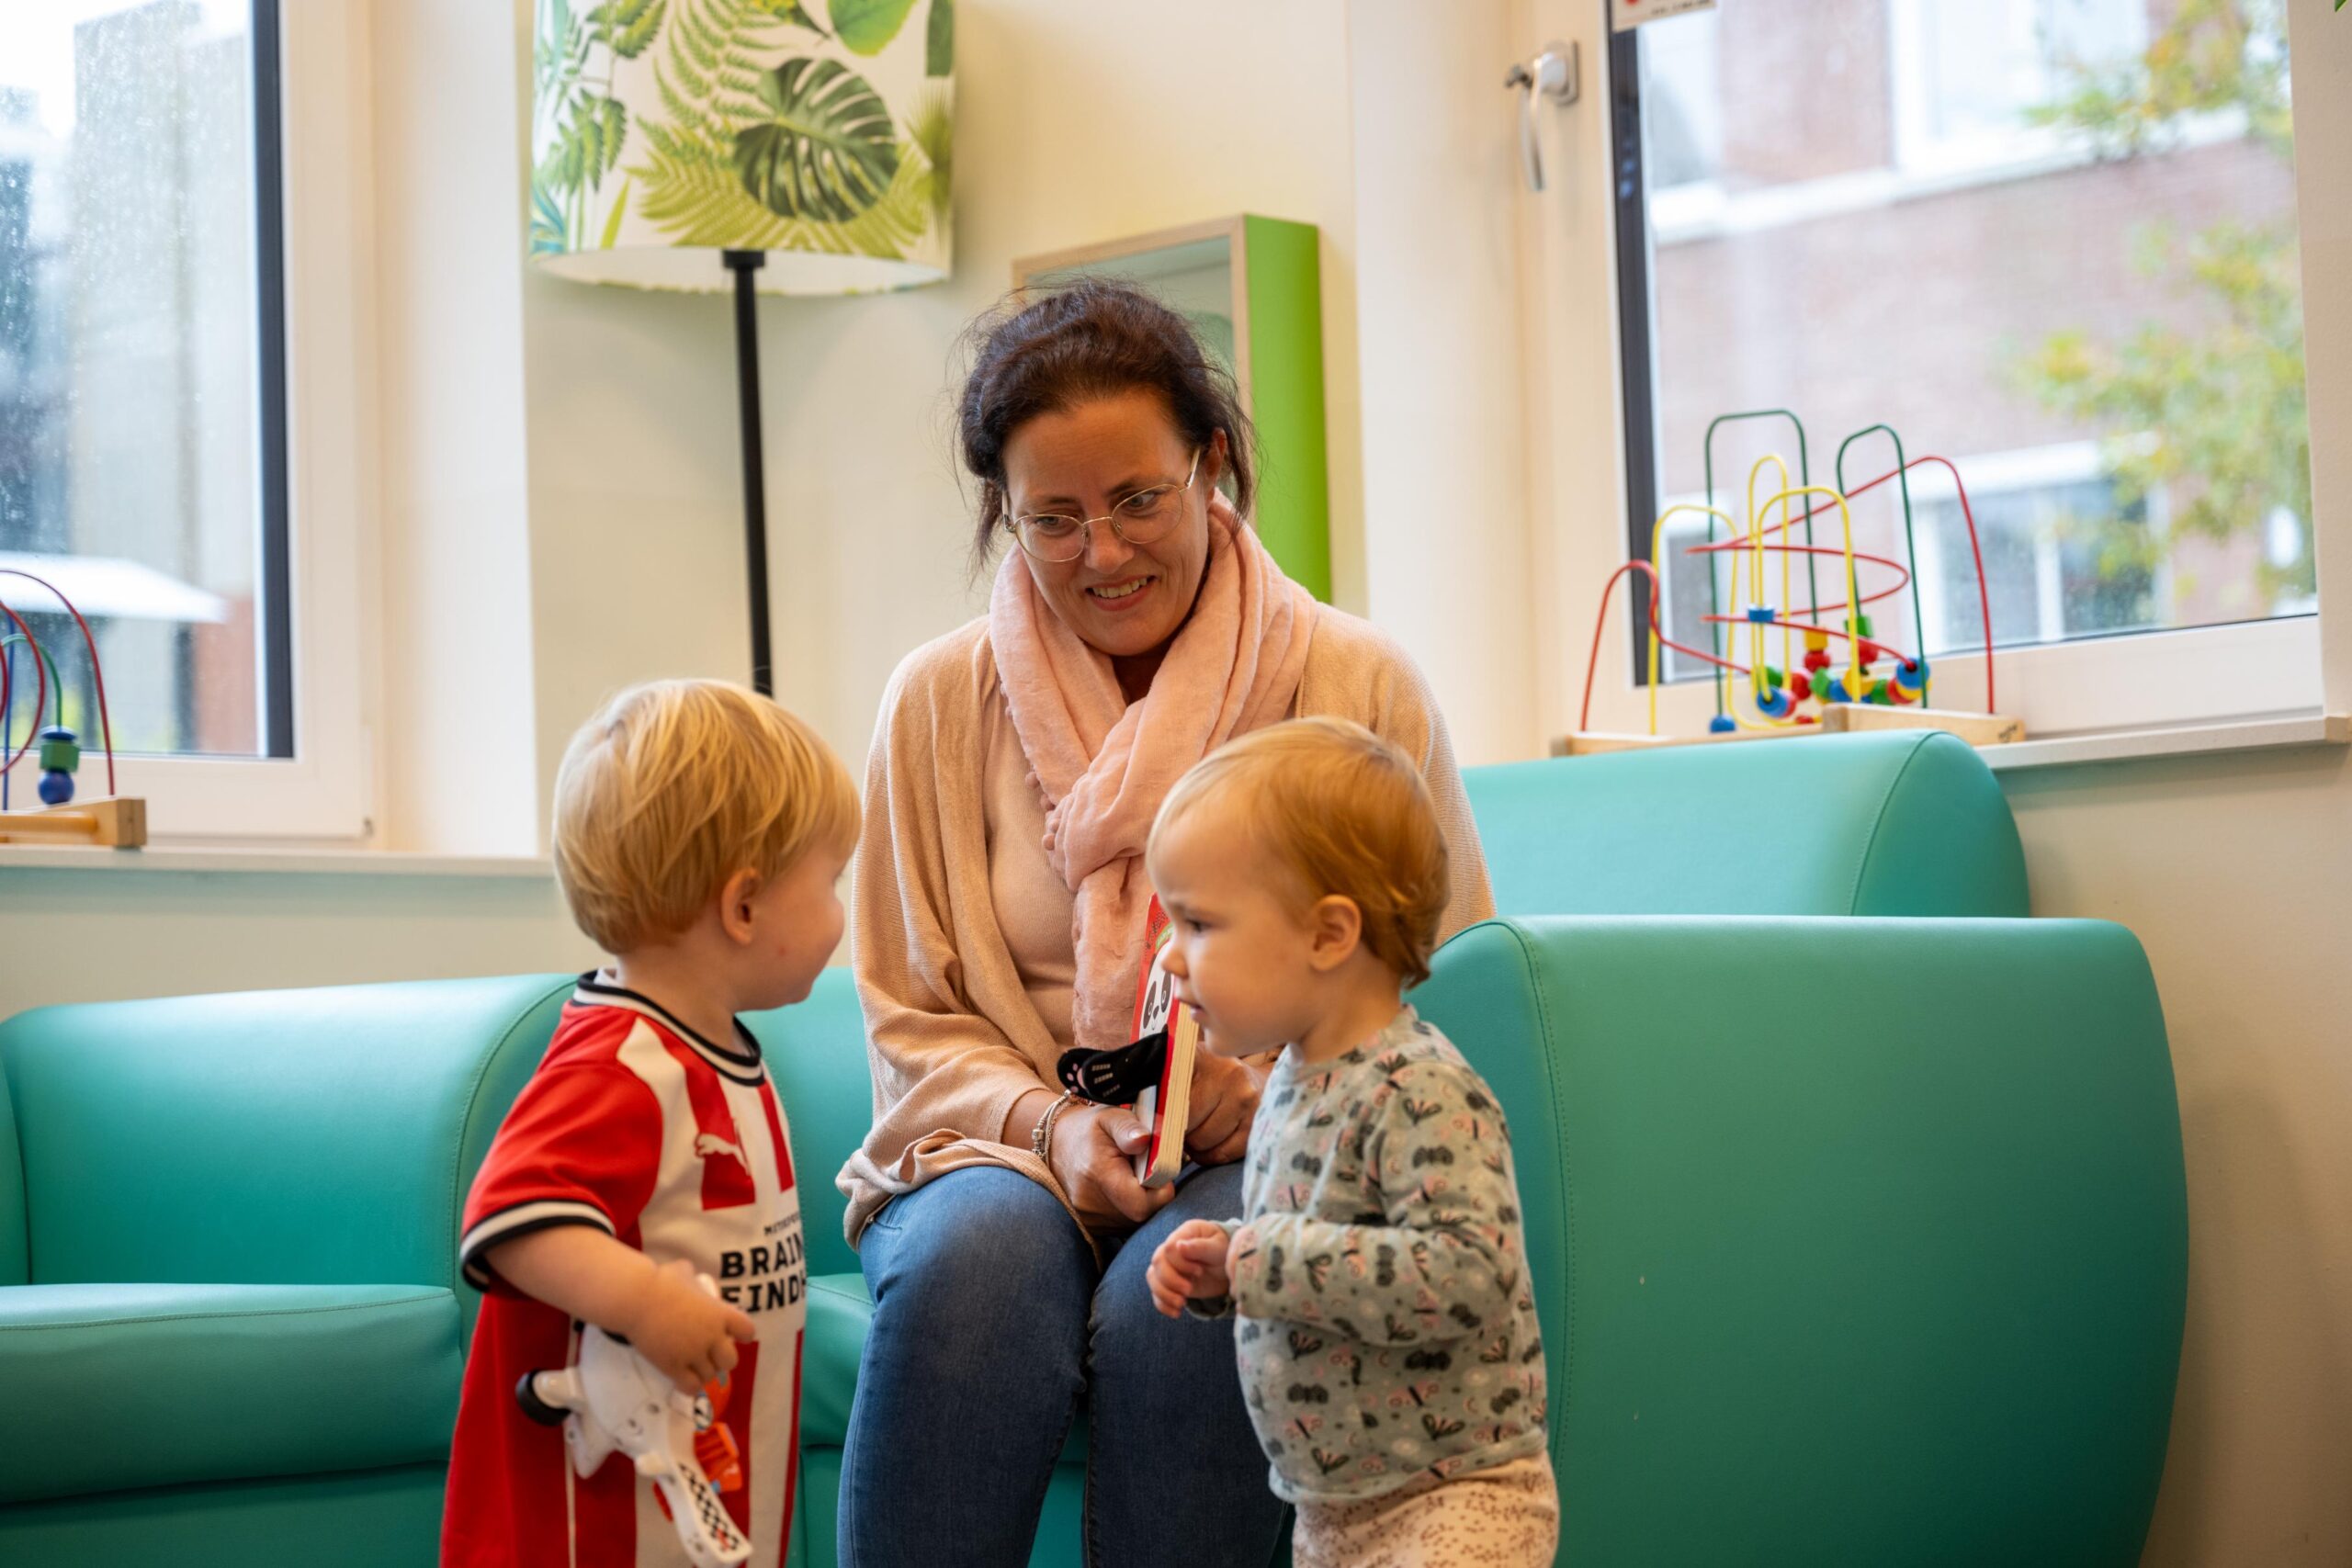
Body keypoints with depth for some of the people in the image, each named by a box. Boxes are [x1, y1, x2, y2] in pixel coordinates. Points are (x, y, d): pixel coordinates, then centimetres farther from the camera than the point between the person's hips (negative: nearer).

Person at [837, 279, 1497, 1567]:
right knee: (973, 1261, -34)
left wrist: (1278, 1094, -13)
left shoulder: (1357, 686, 3)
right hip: (1009, 1142, 1)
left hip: (1266, 1166, -1)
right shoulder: (940, 702, 6)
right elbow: (912, 1024, 9)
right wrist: (1052, 1123, -11)